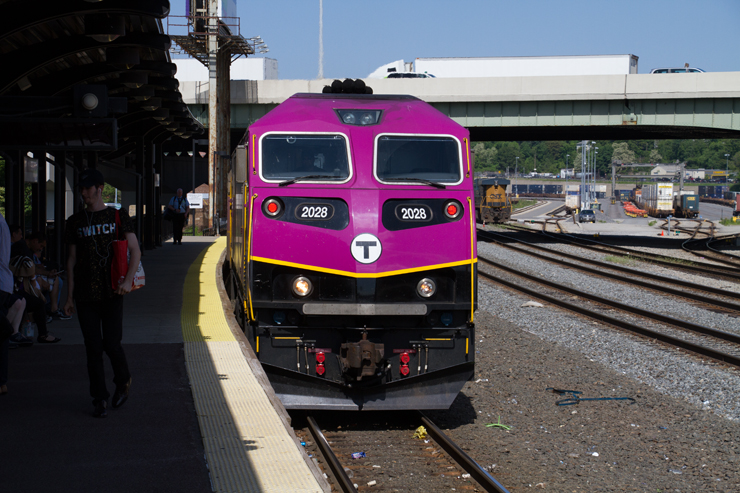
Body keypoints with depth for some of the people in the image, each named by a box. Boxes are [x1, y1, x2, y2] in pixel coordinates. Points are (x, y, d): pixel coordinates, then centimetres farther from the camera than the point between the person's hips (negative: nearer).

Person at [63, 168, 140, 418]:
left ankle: (123, 381, 23)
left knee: (111, 344, -6)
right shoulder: (75, 222, 10)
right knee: (93, 348, 0)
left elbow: (135, 250, -1)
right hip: (85, 294, 2)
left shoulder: (118, 216, 3)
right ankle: (99, 399, 8)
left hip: (112, 292, -2)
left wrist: (128, 279, -17)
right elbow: (72, 260, 13)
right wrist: (69, 296, 8)